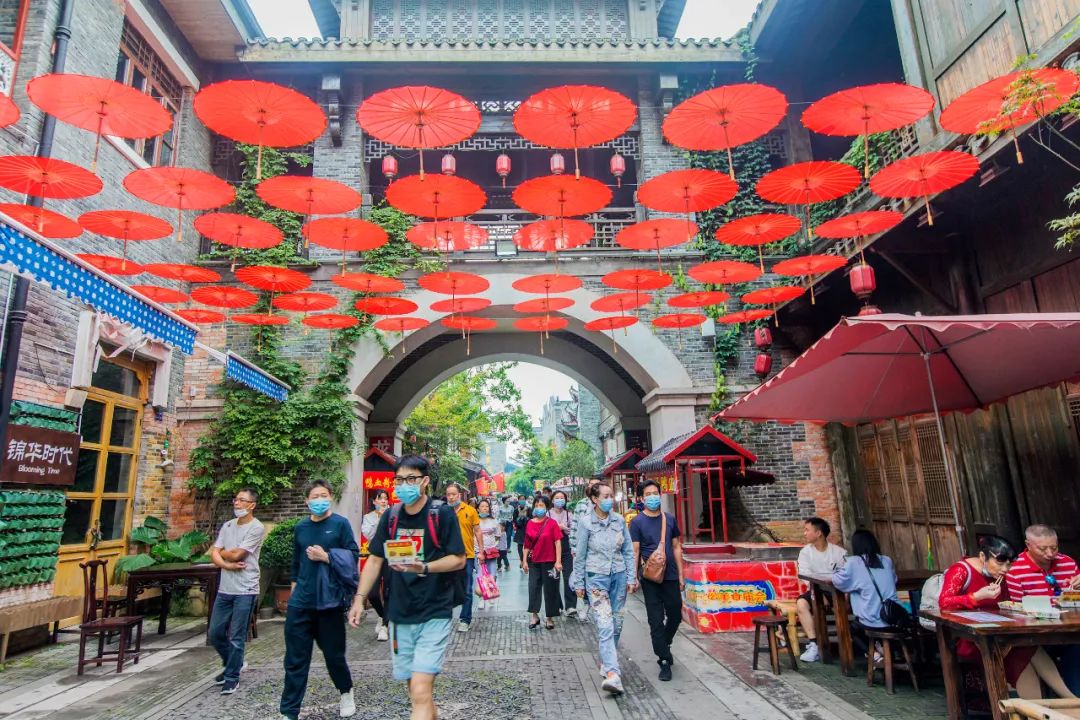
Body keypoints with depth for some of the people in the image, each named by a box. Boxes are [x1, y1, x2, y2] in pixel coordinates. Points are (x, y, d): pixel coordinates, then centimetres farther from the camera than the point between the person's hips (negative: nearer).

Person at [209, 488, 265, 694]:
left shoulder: (256, 528, -13)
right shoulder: (227, 526, 9)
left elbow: (236, 554, -16)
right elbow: (214, 555, 4)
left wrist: (221, 553, 3)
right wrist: (228, 564, -14)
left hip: (245, 591, -7)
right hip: (224, 589, 7)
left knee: (236, 638, 1)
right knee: (215, 633, 15)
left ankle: (232, 677, 17)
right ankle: (232, 664, 36)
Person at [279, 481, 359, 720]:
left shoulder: (341, 524, -5)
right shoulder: (300, 527, 7)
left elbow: (353, 555, -7)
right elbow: (296, 560, 18)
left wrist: (326, 556, -16)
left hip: (330, 599, -3)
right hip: (301, 601, 3)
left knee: (334, 653, 11)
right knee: (295, 658, 5)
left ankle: (346, 693, 36)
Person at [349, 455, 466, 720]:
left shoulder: (442, 514, -11)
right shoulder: (391, 517, 4)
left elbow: (459, 560, -11)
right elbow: (375, 560, 11)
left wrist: (423, 567, -25)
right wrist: (359, 598, 3)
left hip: (434, 614, -5)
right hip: (399, 616, 5)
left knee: (421, 691, -13)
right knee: (416, 689, 15)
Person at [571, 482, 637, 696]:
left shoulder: (619, 520, 2)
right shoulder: (586, 523, -7)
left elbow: (628, 551, 8)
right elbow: (580, 556, -1)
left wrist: (631, 577, 5)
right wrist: (579, 584, 2)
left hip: (618, 576, 4)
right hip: (596, 577, -4)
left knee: (616, 624, 10)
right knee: (605, 625, -13)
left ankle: (606, 661, 30)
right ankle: (613, 674, -17)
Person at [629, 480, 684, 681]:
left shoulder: (670, 519, 5)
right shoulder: (637, 522, -6)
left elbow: (676, 547, 10)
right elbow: (635, 551, -7)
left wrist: (681, 574, 7)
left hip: (670, 576, 4)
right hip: (650, 578, -4)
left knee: (675, 616, 12)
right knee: (656, 620, 1)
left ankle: (663, 646, 39)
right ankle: (665, 661, 13)